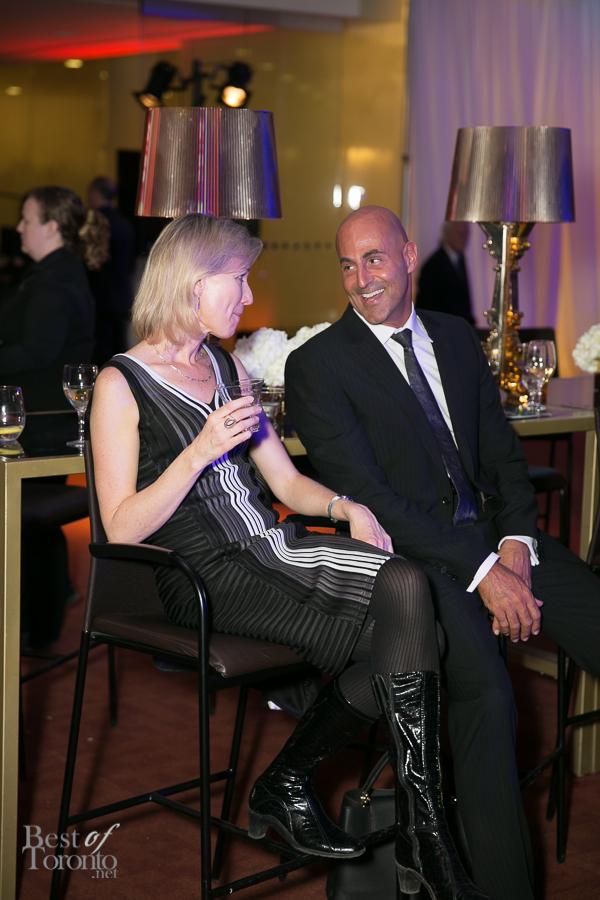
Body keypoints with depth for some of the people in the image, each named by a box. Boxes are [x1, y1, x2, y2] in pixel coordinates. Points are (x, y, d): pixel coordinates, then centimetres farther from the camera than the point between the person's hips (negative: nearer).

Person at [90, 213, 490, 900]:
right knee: (392, 648, -21)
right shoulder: (121, 385, -2)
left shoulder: (228, 366, 20)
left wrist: (346, 508, -1)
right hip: (208, 578, -6)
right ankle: (426, 843, -7)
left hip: (272, 548, 7)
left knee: (405, 585, -23)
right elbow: (122, 529, -8)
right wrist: (200, 452, -17)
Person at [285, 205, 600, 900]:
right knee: (486, 686, -32)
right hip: (405, 554, -5)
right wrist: (479, 569, -17)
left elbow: (503, 456, 16)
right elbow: (366, 495, -11)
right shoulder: (316, 364, -2)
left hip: (495, 537, 6)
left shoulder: (456, 336, 17)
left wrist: (515, 543, -5)